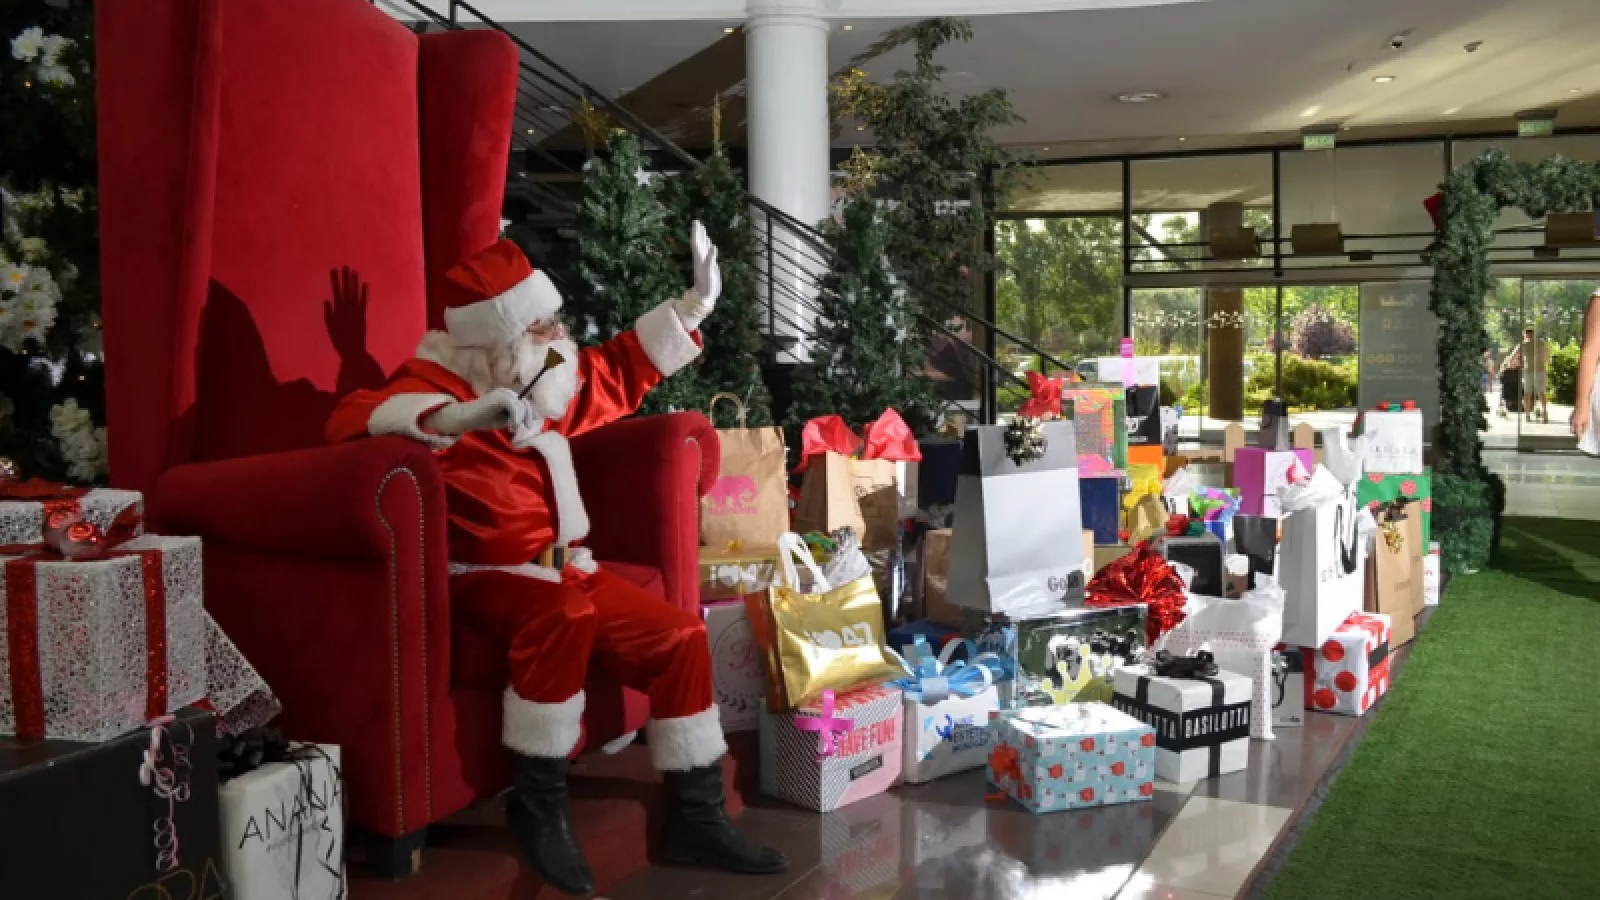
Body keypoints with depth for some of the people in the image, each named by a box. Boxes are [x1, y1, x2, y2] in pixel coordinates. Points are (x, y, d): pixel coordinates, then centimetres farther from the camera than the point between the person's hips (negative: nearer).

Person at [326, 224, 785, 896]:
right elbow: (352, 417, -32)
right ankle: (539, 806, -20)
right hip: (482, 577, -8)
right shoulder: (439, 383, -13)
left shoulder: (548, 379, 11)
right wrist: (455, 417, -46)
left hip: (562, 568, 8)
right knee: (564, 614, -39)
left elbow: (621, 372, 27)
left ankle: (696, 819, 5)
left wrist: (695, 306, 20)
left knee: (681, 637, -4)